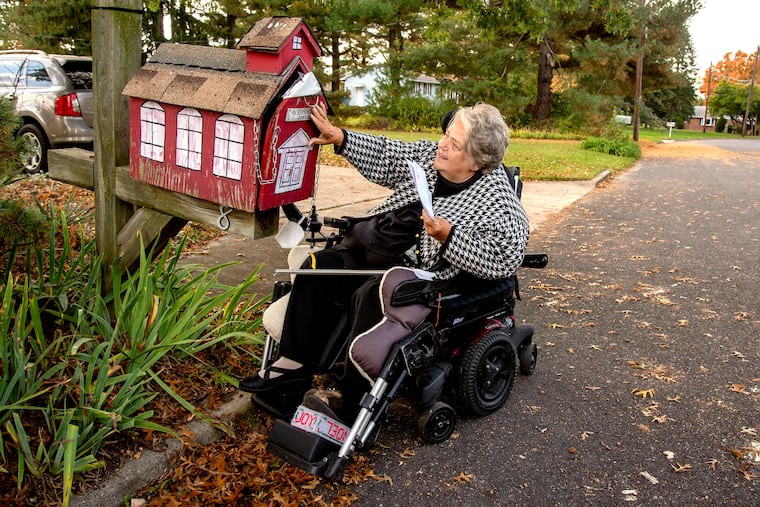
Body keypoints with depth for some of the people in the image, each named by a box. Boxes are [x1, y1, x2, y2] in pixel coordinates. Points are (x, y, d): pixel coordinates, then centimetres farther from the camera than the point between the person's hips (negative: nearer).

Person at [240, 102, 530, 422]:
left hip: (427, 274, -8)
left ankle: (348, 400, -13)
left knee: (369, 296, -31)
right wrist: (340, 138, 9)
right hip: (378, 249, 8)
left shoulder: (498, 201, -14)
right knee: (319, 267, -9)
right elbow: (385, 156, 18)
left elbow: (504, 260, -22)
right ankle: (295, 362, 0)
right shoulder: (430, 154, 6)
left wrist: (448, 236, -28)